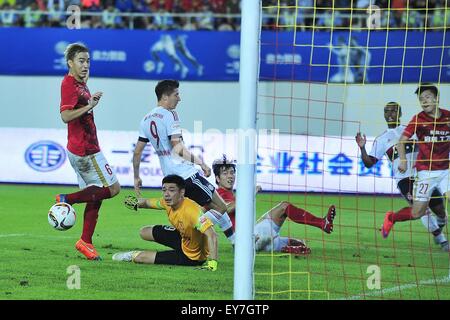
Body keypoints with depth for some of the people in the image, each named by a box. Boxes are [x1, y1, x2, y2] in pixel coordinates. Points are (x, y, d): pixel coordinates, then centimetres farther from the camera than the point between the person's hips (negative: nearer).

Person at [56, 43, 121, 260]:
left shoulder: (79, 84, 15)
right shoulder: (69, 84, -15)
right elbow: (66, 115, -25)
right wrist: (89, 106, -28)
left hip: (86, 148, 10)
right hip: (85, 150, -10)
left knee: (95, 195, 11)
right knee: (113, 188, -5)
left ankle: (86, 242, 13)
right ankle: (67, 200, -4)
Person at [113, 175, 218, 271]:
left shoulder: (191, 211, -36)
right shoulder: (168, 202, -11)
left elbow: (212, 235, -44)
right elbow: (147, 202, 7)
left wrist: (212, 262, -53)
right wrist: (135, 202, -16)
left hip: (192, 256, -7)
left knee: (140, 257, -3)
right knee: (145, 232, 16)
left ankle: (133, 256, 31)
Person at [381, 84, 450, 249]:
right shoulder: (419, 119, -5)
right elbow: (402, 141, -7)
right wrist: (403, 160, -23)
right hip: (425, 172, -2)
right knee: (417, 213, 1)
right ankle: (391, 218, 30)